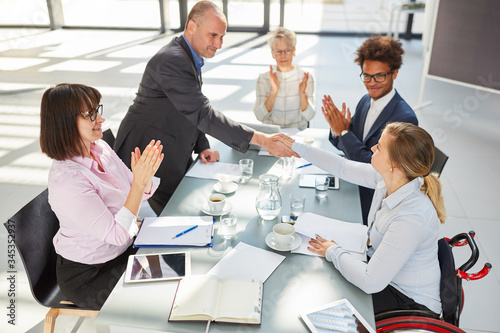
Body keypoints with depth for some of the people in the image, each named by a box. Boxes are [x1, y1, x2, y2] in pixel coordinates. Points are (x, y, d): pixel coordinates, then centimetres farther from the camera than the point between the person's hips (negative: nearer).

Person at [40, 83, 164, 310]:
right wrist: (139, 181, -33)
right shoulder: (66, 178, -29)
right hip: (88, 276, -7)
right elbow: (116, 234, -29)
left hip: (124, 248, 7)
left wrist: (146, 175, -20)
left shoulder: (100, 148, -5)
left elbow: (138, 195, 2)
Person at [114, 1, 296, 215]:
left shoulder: (190, 58, 7)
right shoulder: (172, 61, -25)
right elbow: (203, 114, -33)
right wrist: (261, 140, -36)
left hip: (175, 155, 9)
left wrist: (202, 147, 0)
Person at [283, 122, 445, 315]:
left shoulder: (412, 218, -37)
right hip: (385, 270, 7)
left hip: (411, 302, -7)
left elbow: (370, 282, -34)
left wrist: (334, 252, -18)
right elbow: (343, 167, 2)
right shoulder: (390, 177, -13)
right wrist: (294, 146, 8)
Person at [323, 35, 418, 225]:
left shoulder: (404, 118, -23)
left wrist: (344, 132, -22)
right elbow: (347, 147, 8)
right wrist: (336, 128, -14)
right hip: (356, 190, 6)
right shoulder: (366, 101, 1)